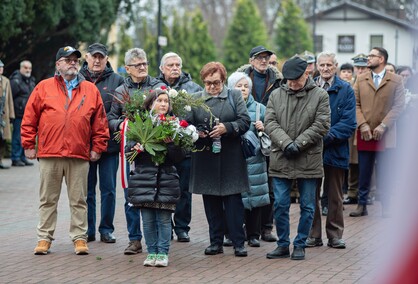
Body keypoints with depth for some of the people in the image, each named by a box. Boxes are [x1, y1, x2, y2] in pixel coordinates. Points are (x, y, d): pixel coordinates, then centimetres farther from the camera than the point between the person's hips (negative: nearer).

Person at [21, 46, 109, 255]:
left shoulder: (91, 90, 9)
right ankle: (44, 238, 13)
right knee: (48, 200, 6)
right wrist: (29, 144, 2)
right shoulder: (43, 88, 6)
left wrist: (97, 147, 5)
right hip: (49, 154, -1)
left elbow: (100, 122, 10)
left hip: (79, 156, 1)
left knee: (79, 200, 5)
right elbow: (29, 119, 6)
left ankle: (79, 238, 11)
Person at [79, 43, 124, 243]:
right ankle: (88, 230, 15)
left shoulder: (116, 80, 3)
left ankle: (106, 229, 13)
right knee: (87, 190, 7)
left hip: (109, 142, -1)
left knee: (108, 189, 4)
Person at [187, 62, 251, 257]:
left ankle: (238, 243, 2)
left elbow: (245, 121, -2)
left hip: (230, 158, -2)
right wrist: (197, 131, -14)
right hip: (205, 158, 2)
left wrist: (226, 127, -17)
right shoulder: (196, 99, 10)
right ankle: (216, 242, 13)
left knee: (233, 200, -3)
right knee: (211, 202, 5)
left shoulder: (234, 96, 7)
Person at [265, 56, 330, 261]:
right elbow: (270, 123, 0)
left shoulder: (320, 96, 1)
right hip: (281, 160, 2)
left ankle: (300, 245, 15)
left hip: (309, 160, -2)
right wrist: (286, 143, -15)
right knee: (280, 205, 3)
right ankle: (283, 245, 14)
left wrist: (298, 144, -13)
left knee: (307, 207, 4)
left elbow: (321, 126, -6)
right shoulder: (276, 95, 8)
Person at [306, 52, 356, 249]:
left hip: (336, 150, -2)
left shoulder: (345, 90, -2)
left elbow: (349, 123, -8)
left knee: (335, 196, 8)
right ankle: (313, 235, 15)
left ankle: (335, 235, 16)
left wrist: (326, 137, -18)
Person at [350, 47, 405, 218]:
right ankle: (362, 205, 13)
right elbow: (356, 104, 4)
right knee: (364, 173, 6)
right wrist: (363, 125, -10)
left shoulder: (396, 81, 1)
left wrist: (383, 126, -13)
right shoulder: (361, 80, 9)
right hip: (364, 134, 2)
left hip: (385, 135, -2)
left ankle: (386, 207, 10)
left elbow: (398, 105, -5)